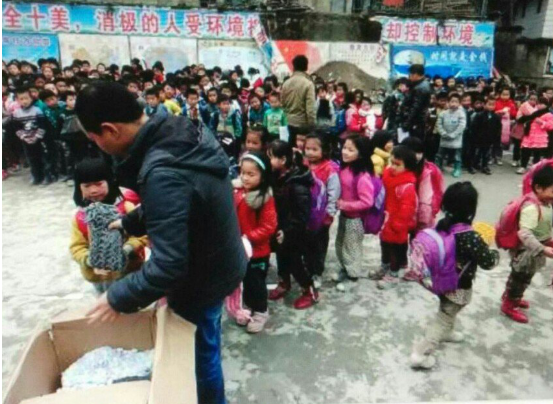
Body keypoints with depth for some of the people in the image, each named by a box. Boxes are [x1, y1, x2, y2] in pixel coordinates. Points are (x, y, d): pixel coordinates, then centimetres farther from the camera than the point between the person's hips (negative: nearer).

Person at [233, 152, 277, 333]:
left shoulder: (266, 198, -21)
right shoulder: (238, 193, -2)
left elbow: (268, 227, -22)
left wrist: (248, 238, -26)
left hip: (258, 251, -6)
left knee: (256, 282, 10)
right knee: (246, 281, 21)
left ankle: (261, 312, 31)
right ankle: (249, 308, 41)